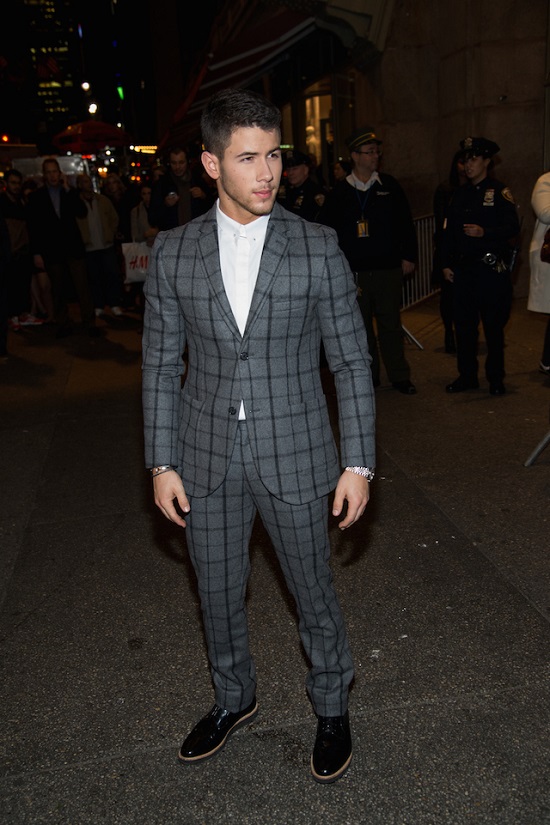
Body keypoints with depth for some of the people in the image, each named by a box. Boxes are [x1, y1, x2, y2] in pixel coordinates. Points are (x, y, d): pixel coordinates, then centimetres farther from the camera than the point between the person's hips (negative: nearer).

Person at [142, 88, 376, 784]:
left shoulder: (318, 248, -7)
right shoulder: (172, 252, -1)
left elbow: (351, 361, -4)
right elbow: (160, 365, 3)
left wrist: (358, 464, -6)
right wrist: (161, 464, 0)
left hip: (294, 455, -2)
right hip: (206, 458, 2)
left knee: (314, 594, 14)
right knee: (218, 595, 18)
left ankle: (332, 706, 41)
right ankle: (233, 698, 46)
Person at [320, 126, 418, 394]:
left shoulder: (389, 185, 6)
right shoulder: (340, 191, 3)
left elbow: (405, 223, 8)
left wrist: (408, 257, 4)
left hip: (389, 269, 0)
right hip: (353, 271, 0)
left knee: (391, 324, 4)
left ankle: (399, 377, 15)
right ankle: (367, 376, 19)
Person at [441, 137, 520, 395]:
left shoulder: (499, 192, -2)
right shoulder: (459, 194, 13)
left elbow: (513, 227, -9)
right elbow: (448, 232, 13)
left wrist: (484, 232, -23)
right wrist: (446, 264, 7)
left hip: (492, 268, -4)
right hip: (463, 268, 5)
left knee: (494, 325, 2)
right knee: (463, 324, 7)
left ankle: (495, 379, 14)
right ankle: (467, 376, 19)